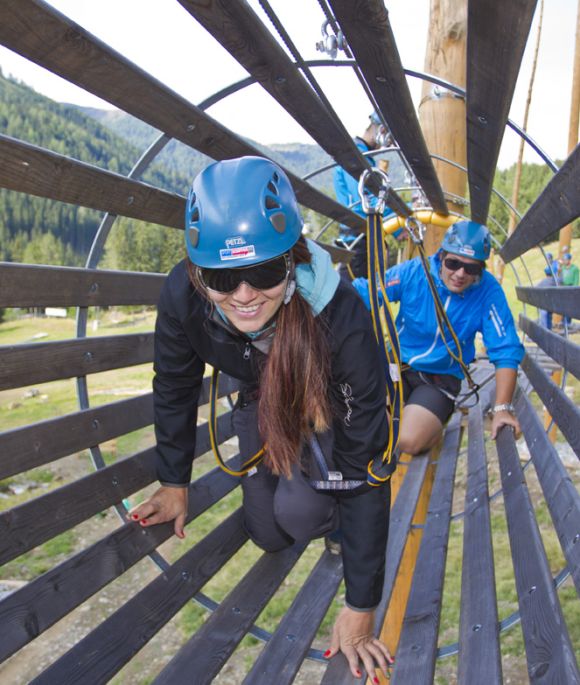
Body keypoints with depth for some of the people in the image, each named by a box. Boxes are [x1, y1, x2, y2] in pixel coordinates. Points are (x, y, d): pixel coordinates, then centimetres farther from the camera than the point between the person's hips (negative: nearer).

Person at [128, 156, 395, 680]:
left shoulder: (342, 317, -44)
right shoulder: (183, 295, -34)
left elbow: (364, 467, -38)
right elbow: (175, 386, -12)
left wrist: (360, 608, -34)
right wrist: (174, 483, -1)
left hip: (332, 406, -3)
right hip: (264, 402, 3)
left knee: (299, 510, -23)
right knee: (268, 534, 6)